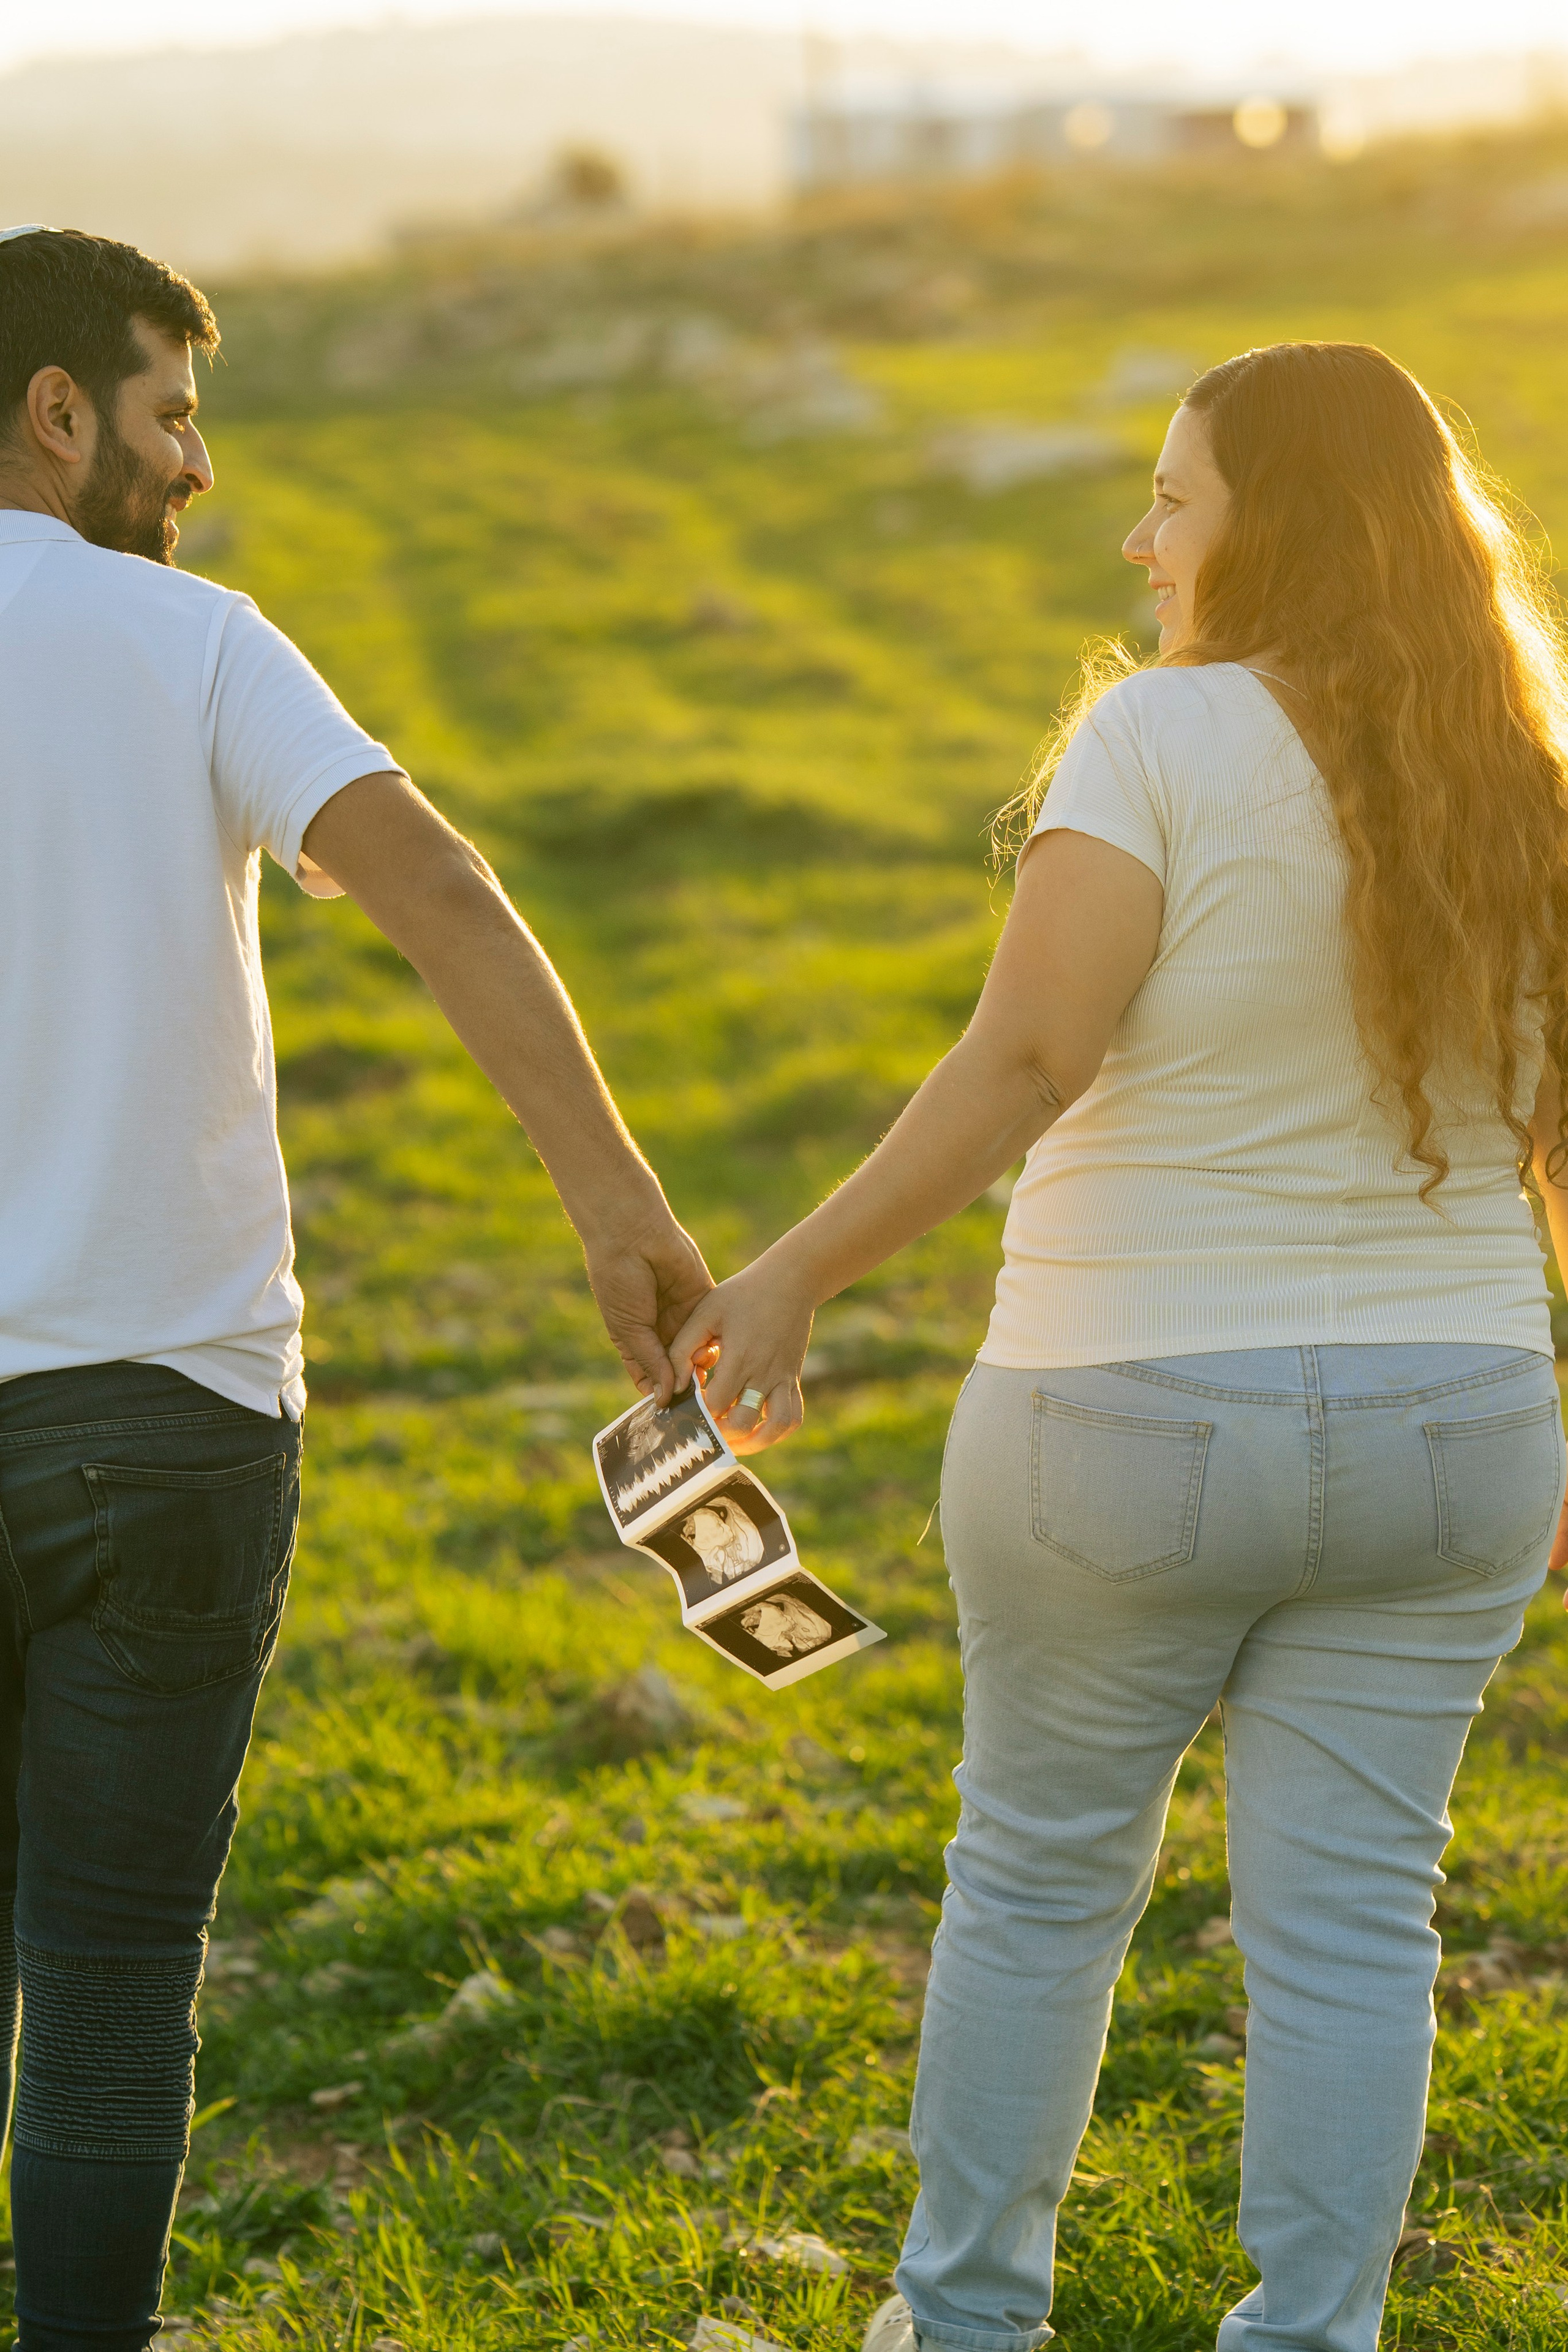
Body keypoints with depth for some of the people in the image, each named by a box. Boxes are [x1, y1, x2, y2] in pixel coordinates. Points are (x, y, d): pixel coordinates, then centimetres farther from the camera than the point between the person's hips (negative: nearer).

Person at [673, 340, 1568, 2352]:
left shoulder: (1167, 736, -13)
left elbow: (1024, 1061, -21)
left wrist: (797, 1274, -16)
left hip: (1137, 1425, -3)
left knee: (1039, 1875, 14)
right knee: (1347, 1925, 9)